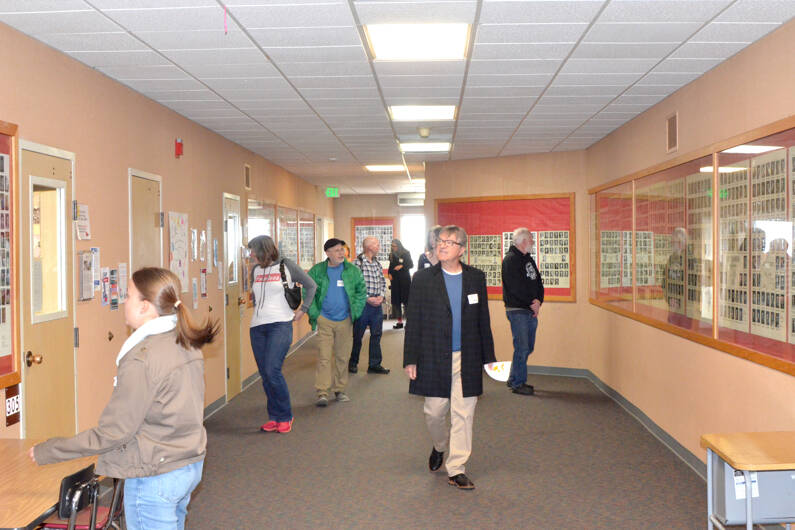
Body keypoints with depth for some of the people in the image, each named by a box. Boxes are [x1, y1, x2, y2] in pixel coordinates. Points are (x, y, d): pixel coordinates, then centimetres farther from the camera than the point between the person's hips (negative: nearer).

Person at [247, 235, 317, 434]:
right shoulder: (255, 270, 13)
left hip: (280, 325, -5)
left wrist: (303, 309, 1)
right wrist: (259, 311, 16)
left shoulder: (286, 266, -1)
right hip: (257, 327, 6)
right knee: (265, 375, 4)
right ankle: (274, 417, 15)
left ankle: (285, 417, -1)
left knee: (272, 371, -15)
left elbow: (311, 286, 5)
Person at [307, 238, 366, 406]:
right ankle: (322, 393, -3)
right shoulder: (317, 271, -1)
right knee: (324, 357, -6)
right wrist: (315, 314, -4)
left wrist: (355, 313, 3)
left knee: (342, 357, 9)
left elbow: (361, 291, 10)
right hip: (324, 321, -2)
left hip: (345, 320, 2)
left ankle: (339, 390, 22)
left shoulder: (353, 271, 3)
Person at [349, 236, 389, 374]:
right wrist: (367, 298, -16)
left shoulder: (377, 264, 11)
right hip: (363, 304, -6)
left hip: (377, 304, 6)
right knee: (358, 335, 6)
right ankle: (353, 363, 22)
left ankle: (374, 364, 17)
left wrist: (381, 296, -2)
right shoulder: (358, 262, -10)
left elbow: (383, 282, 15)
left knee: (376, 335, 9)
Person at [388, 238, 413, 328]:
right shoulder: (392, 255, 11)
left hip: (405, 279, -4)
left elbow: (411, 264, -3)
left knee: (406, 300, -8)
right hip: (395, 279, 4)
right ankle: (399, 321, 7)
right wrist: (389, 274, 2)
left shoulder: (406, 253, -1)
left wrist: (402, 266, -17)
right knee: (396, 301, 2)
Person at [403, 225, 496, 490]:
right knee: (434, 411, 6)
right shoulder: (423, 278, 0)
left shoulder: (476, 278, 5)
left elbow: (483, 320, 10)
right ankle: (440, 446, 38)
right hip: (434, 358, -1)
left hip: (467, 359, 1)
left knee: (463, 414, 3)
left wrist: (489, 356, 8)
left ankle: (456, 469, 14)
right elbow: (413, 322, -1)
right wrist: (410, 359, -5)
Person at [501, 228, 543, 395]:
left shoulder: (529, 259, 18)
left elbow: (538, 282, 14)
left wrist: (538, 301, -4)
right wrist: (532, 303, -11)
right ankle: (517, 383, 3)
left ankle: (514, 379, 25)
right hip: (517, 310, -9)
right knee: (522, 347, -7)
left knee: (528, 347, 13)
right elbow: (516, 287, -17)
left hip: (531, 311, 9)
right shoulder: (510, 259, -9)